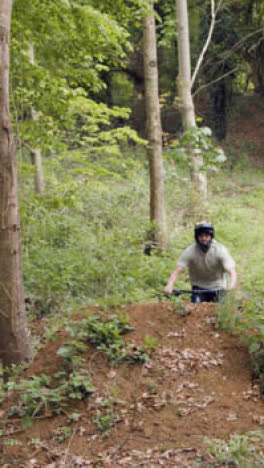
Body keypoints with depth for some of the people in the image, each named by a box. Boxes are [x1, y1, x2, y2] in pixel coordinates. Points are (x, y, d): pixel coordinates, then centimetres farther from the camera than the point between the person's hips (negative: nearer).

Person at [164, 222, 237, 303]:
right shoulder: (190, 251, -19)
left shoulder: (220, 250, -20)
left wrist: (231, 286, -48)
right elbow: (177, 271, -25)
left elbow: (232, 271, -27)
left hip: (217, 287, 0)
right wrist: (169, 285, -44)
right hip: (198, 287, 0)